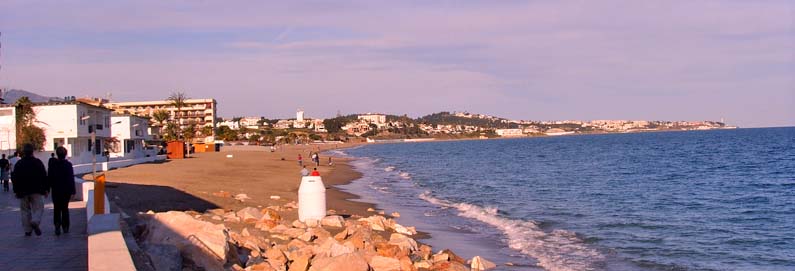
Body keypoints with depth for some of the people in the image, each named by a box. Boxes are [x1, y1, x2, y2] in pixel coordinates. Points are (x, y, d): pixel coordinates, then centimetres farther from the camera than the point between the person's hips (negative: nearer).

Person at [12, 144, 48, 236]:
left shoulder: (18, 164, 3)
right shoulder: (38, 162, -1)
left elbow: (14, 178, 4)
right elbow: (44, 177, -2)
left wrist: (16, 191, 11)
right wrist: (45, 189, 4)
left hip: (23, 191, 2)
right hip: (36, 191, -1)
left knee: (25, 210, 8)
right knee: (38, 208, 4)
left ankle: (28, 230, 8)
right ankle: (35, 222, -23)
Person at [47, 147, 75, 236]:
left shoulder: (52, 164, -4)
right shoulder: (68, 164, -7)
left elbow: (49, 177, 0)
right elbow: (71, 178, -8)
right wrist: (72, 191, -6)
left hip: (55, 190, 0)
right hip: (66, 190, 0)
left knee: (56, 208, 7)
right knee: (65, 208, 11)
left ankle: (57, 223, -17)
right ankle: (65, 227, 11)